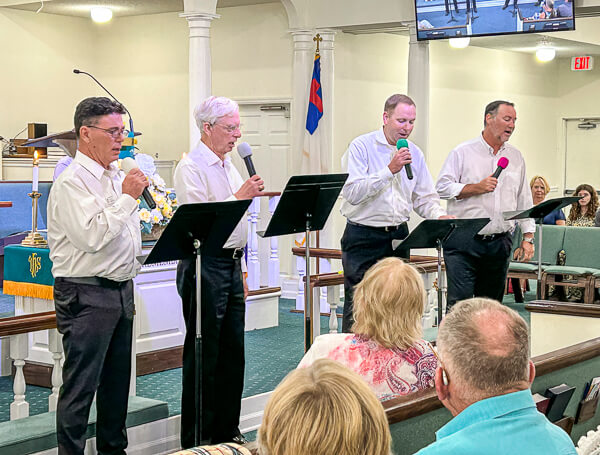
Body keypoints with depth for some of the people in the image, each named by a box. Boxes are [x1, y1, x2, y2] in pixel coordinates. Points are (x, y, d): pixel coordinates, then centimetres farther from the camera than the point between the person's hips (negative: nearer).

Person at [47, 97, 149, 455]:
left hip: (122, 290, 9)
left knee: (117, 380, 16)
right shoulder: (72, 182, -15)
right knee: (80, 385, -4)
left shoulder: (118, 175, 13)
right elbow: (92, 236, -26)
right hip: (87, 295, -9)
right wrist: (127, 197, -20)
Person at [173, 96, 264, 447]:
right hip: (205, 265, -8)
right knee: (203, 355, -3)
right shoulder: (191, 168, -10)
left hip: (231, 264, 8)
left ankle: (227, 432, 22)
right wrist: (240, 196, -24)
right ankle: (196, 440, 5)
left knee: (233, 351, 11)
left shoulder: (229, 167, 16)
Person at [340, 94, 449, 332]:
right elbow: (352, 193, -20)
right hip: (363, 237, -5)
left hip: (398, 236, 5)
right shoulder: (362, 147, -8)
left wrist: (440, 216, -8)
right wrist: (390, 170, -22)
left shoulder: (414, 153, 9)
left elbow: (425, 198, 13)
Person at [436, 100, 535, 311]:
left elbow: (524, 199, 18)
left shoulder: (516, 157, 15)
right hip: (463, 240, -5)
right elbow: (442, 187, -4)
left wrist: (528, 237, 12)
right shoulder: (463, 152, 1)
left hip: (500, 244, 5)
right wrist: (476, 188, -14)